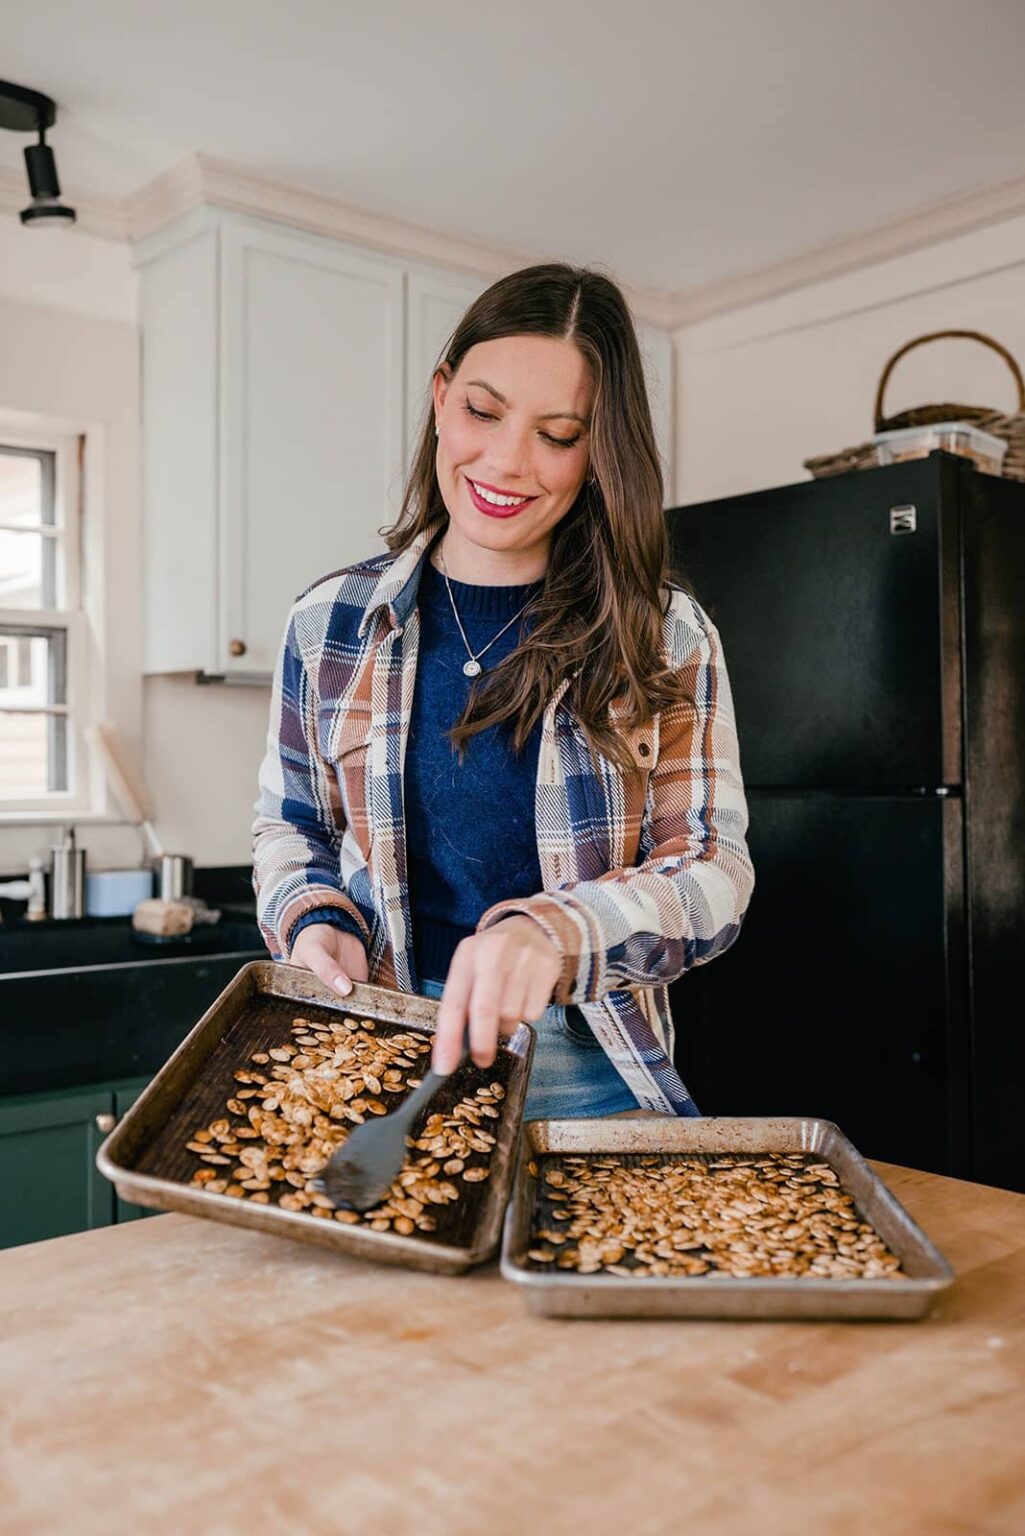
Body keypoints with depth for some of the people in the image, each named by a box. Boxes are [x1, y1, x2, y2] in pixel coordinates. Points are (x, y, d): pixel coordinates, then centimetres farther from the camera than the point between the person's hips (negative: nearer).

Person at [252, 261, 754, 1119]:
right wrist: (320, 925, -8)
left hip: (588, 1078, -1)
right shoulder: (331, 623, 2)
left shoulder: (663, 634, -3)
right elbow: (290, 828, 14)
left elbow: (717, 870, -9)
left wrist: (559, 930, -28)